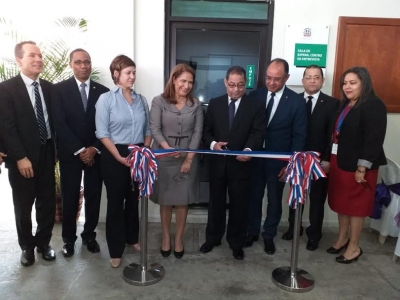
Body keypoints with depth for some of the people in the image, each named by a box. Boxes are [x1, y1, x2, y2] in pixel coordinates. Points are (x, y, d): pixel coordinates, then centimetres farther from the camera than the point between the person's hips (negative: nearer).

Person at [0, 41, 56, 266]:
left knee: (48, 202, 12)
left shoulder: (49, 87, 6)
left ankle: (43, 242, 31)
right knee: (24, 206, 11)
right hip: (23, 158, -4)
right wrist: (20, 158, -16)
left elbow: (53, 121, 8)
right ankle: (27, 246, 30)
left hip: (46, 154, 4)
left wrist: (56, 149, 2)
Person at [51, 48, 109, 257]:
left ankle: (89, 235, 26)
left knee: (93, 196, 8)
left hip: (95, 153, 2)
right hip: (70, 153, -1)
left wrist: (94, 148, -9)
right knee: (70, 198, 6)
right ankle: (69, 238, 23)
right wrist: (80, 150, -14)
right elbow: (60, 123, -9)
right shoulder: (59, 89, -1)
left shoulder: (102, 91, 5)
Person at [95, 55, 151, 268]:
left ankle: (132, 238, 35)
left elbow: (147, 130, 10)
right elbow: (102, 133, -10)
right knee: (115, 202, 5)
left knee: (134, 199, 15)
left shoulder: (141, 100, 8)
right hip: (114, 156, -4)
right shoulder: (106, 99, -5)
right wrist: (119, 157, -16)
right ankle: (116, 250, 19)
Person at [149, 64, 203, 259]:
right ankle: (165, 237, 26)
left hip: (188, 158, 2)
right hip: (164, 158, -1)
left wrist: (189, 158, -8)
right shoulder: (159, 101, -3)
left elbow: (198, 132, 0)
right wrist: (168, 148, -24)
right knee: (165, 200, 10)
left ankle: (179, 239, 24)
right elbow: (155, 130, -9)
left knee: (183, 200, 8)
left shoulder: (196, 104, 3)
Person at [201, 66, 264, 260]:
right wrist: (213, 143, -17)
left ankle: (236, 243, 29)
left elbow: (257, 133, -9)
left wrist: (249, 149, -29)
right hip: (217, 163, 2)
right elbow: (206, 130, 4)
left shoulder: (255, 106, 0)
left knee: (239, 205, 10)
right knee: (216, 202, 16)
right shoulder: (214, 104, 6)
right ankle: (212, 238, 35)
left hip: (241, 164, -2)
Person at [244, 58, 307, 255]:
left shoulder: (297, 102, -7)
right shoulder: (255, 96, -1)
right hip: (255, 158, 2)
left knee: (274, 200, 13)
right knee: (254, 197, 14)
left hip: (279, 161, -1)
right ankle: (252, 232, 34)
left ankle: (269, 236, 32)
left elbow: (299, 136, -6)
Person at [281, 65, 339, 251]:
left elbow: (333, 134, -7)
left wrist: (327, 159, -12)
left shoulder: (332, 103, -3)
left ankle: (314, 234, 26)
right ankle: (294, 227, 34)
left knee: (317, 198, 11)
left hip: (320, 160, -2)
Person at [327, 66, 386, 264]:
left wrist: (362, 168, -20)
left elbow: (374, 140, -19)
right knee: (341, 202, 16)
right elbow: (338, 134, 10)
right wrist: (330, 159, 7)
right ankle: (342, 239, 33)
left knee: (356, 205, 6)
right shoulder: (345, 104, 10)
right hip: (339, 161, 8)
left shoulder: (374, 106, -14)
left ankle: (354, 247, 22)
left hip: (358, 165, -7)